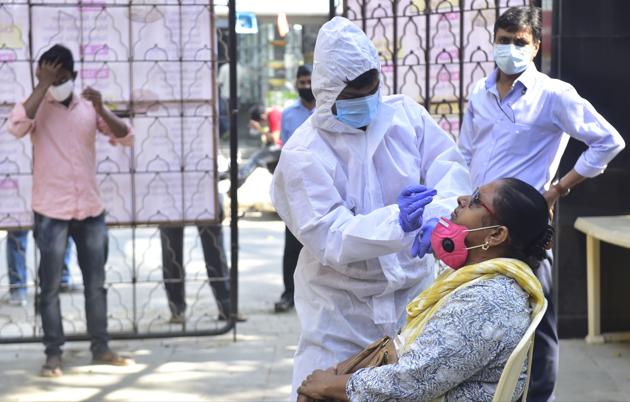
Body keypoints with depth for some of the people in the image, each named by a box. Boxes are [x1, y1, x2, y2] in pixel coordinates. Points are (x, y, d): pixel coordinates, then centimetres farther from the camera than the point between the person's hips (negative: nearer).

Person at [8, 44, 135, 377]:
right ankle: (53, 355, 7)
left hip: (91, 211, 4)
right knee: (50, 287, 1)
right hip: (51, 213, -3)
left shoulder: (88, 107, 6)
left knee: (96, 284, 11)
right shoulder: (37, 107, -3)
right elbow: (16, 127, -24)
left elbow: (126, 138, -1)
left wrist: (101, 109, -16)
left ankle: (100, 349, 22)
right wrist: (42, 86, -20)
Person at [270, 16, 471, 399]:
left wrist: (438, 212, -35)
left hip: (412, 291, 4)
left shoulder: (405, 113, -4)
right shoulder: (303, 154, -17)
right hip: (342, 305, -4)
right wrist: (397, 223, -40)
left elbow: (449, 166, -13)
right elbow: (328, 237, -25)